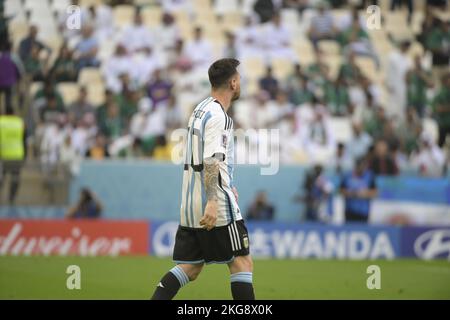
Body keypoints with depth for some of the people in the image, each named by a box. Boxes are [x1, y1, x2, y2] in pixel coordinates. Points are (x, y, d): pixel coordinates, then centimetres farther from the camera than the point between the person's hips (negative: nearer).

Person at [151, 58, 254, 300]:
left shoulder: (201, 110, 18)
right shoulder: (217, 115, -13)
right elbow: (211, 160, -23)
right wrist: (213, 201, -28)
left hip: (190, 207, 9)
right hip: (216, 206, -9)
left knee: (189, 268, 8)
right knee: (242, 263, -1)